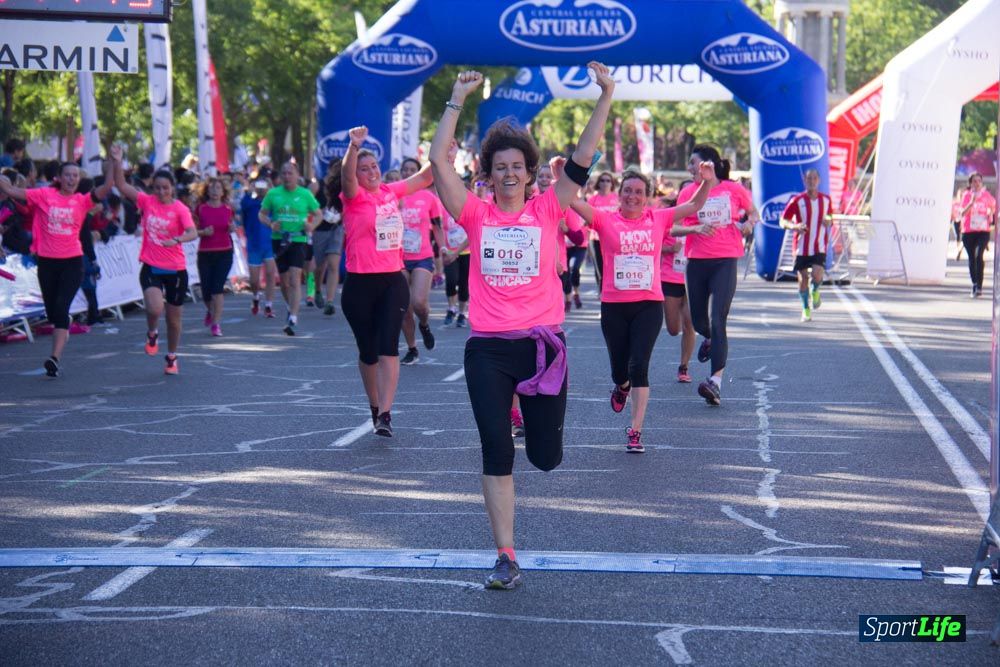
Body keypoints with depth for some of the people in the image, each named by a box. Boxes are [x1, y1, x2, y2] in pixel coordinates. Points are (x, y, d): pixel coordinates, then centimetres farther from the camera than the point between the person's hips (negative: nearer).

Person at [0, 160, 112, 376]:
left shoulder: (82, 201, 2)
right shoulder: (44, 195, 1)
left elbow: (106, 188, -9)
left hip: (72, 262, -2)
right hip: (47, 261, 2)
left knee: (61, 308, -15)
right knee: (52, 311, 10)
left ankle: (55, 358, -23)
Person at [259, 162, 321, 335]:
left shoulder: (305, 194, 2)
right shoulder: (273, 194, 5)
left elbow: (318, 214, 10)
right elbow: (262, 214, 10)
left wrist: (311, 225, -10)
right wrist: (270, 223, -10)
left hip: (298, 241, -3)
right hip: (279, 240, 3)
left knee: (295, 280, -14)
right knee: (284, 281, 12)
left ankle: (292, 319, -18)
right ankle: (291, 308, 37)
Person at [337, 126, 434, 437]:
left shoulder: (390, 192, 9)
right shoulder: (354, 197, -4)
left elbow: (425, 178, 20)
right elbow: (347, 175, -26)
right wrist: (354, 147, -43)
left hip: (393, 281, 2)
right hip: (360, 284, -2)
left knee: (388, 348, -11)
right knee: (368, 352, 9)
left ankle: (385, 415, -17)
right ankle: (375, 408, 28)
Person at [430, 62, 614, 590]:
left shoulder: (546, 211, 5)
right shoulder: (476, 215, 4)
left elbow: (582, 159, -1)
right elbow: (438, 160, -3)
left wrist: (605, 98, -5)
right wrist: (458, 101, -3)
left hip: (541, 343, 0)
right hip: (487, 349, 0)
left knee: (545, 456, 6)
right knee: (497, 455, -1)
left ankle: (527, 411, 44)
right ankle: (506, 558, 6)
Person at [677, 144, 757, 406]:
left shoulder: (734, 189, 0)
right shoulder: (688, 192, 3)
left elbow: (753, 212, 17)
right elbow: (675, 227, -1)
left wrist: (749, 223, -5)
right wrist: (696, 228, -20)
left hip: (725, 260, -3)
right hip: (697, 261, 3)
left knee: (718, 320, -13)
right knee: (698, 320, 12)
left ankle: (716, 381, -17)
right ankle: (710, 339, 50)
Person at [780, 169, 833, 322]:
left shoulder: (826, 200, 4)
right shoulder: (797, 200, -4)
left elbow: (830, 217, 19)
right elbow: (783, 221, -2)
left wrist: (829, 222, -5)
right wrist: (794, 226, -23)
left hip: (819, 246, 1)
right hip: (801, 246, -1)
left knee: (817, 276, -17)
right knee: (802, 278, 4)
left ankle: (815, 291, 18)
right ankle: (806, 309, 23)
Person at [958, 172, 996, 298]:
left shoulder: (986, 195, 4)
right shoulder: (967, 195, 1)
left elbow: (993, 206, 25)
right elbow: (963, 213, -11)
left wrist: (991, 214, 8)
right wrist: (972, 202, -22)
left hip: (983, 231, -1)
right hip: (968, 231, 1)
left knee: (979, 255, -19)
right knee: (971, 258, 7)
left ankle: (979, 286, -19)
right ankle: (974, 285, 20)